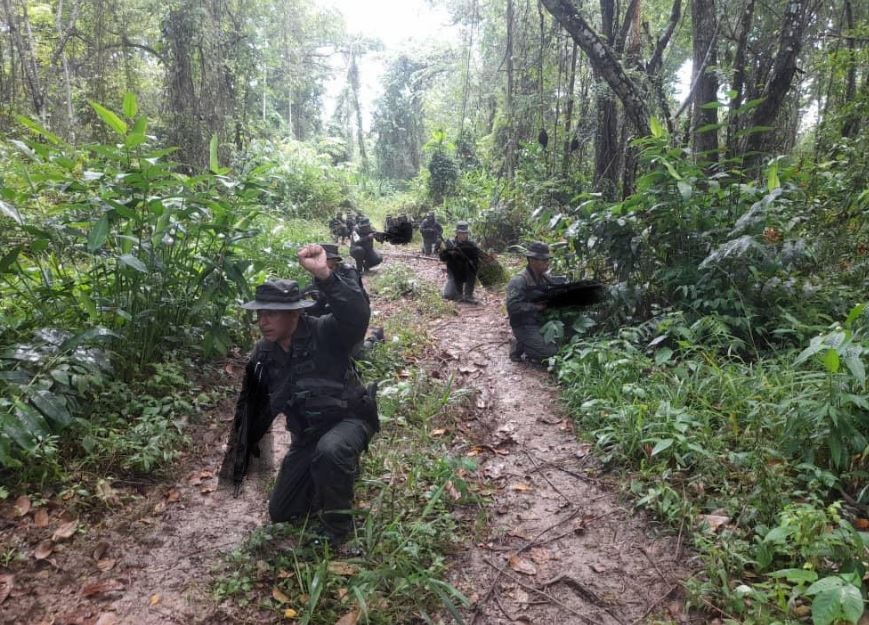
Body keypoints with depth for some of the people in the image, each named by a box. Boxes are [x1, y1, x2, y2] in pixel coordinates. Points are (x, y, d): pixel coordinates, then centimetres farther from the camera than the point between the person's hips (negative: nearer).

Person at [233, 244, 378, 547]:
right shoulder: (263, 354, -4)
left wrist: (325, 275, -59)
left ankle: (338, 531, -15)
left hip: (349, 420, -6)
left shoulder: (324, 333, -22)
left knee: (330, 450, -42)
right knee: (280, 513, 10)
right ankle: (341, 470, 29)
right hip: (307, 434, 7)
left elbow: (357, 315, -46)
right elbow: (255, 406, 9)